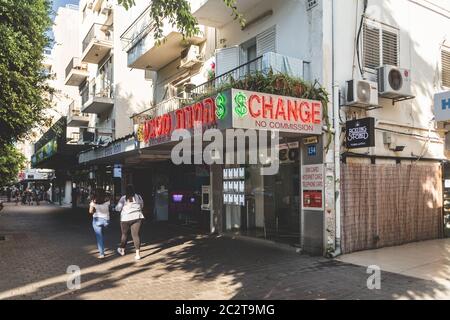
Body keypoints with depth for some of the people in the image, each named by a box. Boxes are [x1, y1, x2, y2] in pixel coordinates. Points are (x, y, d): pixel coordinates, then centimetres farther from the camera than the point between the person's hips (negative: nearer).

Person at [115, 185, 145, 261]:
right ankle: (138, 254, -7)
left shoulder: (123, 198, -4)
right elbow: (142, 206, 18)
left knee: (124, 234, 16)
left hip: (126, 218, -2)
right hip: (137, 217, 2)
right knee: (136, 235, -1)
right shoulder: (138, 197, 6)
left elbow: (118, 208, -4)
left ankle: (122, 250, 35)